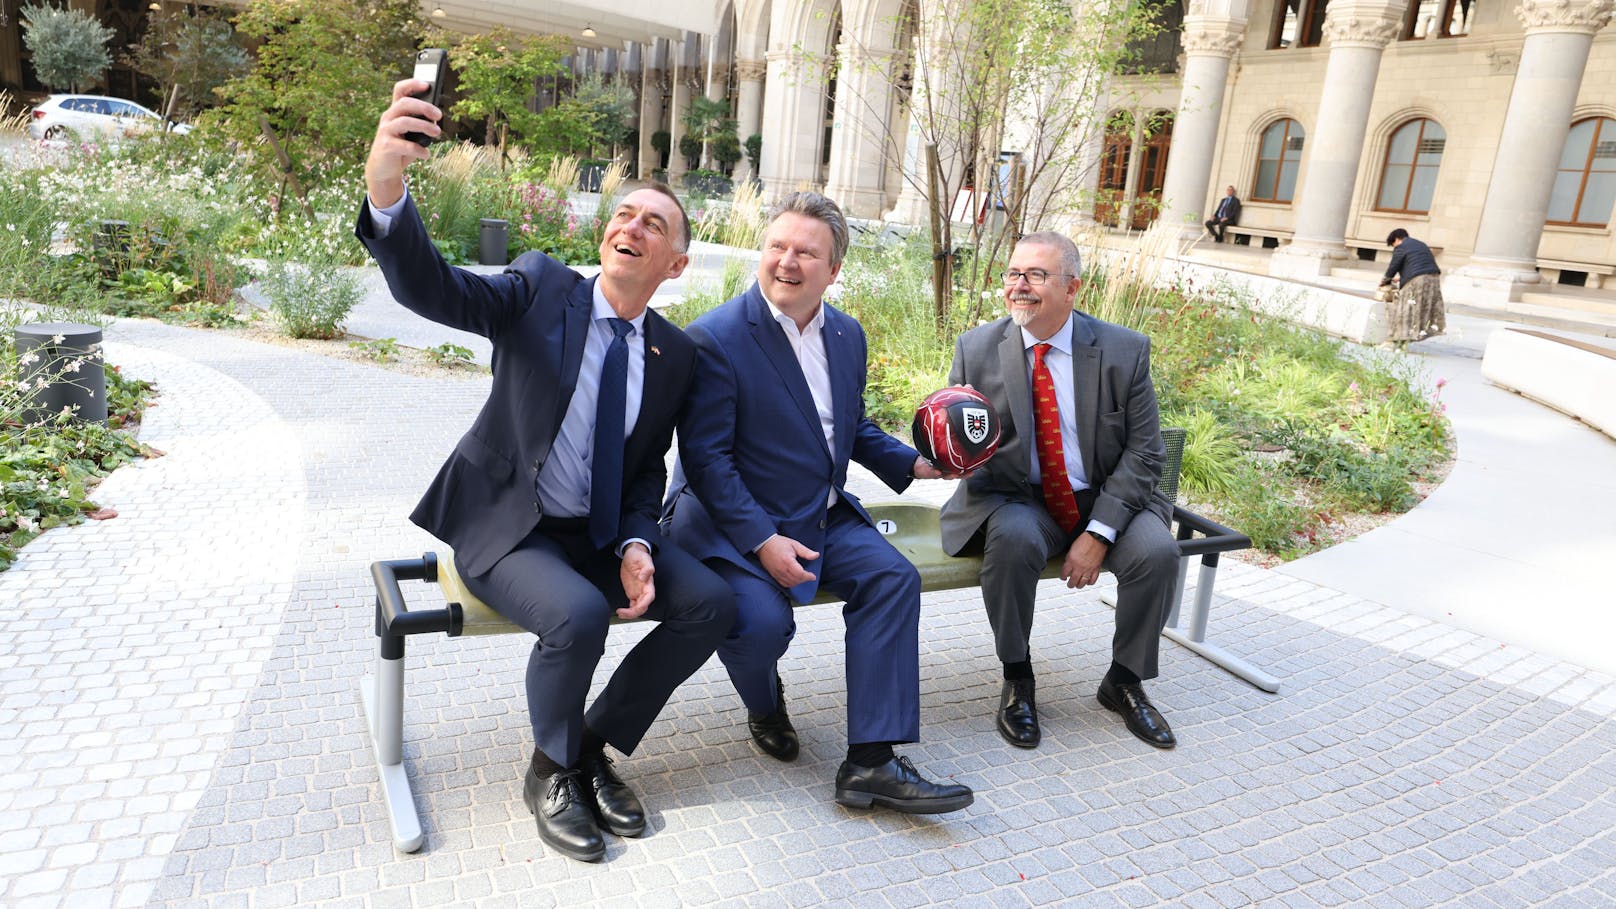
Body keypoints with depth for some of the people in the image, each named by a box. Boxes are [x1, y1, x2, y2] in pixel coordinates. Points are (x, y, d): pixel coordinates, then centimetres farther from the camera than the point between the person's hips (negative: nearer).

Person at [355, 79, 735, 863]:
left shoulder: (674, 355, 3)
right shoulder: (540, 289, -7)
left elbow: (648, 468, 9)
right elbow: (431, 289, -25)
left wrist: (635, 546, -11)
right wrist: (386, 192, -46)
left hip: (602, 534, 5)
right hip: (507, 525, -4)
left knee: (712, 603, -13)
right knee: (578, 615, -32)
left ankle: (595, 745, 6)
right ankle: (551, 770, -1)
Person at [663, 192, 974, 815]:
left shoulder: (847, 334, 8)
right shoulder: (715, 337, -14)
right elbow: (706, 457, -17)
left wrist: (912, 463, 5)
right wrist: (762, 541, -24)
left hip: (822, 516, 6)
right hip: (731, 520, -6)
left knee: (893, 576, -16)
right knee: (762, 619, -28)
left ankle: (870, 763, -12)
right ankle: (764, 707, 11)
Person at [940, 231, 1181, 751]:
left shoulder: (1124, 351, -6)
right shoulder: (976, 348, -5)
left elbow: (1144, 453, -7)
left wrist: (1098, 534, -18)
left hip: (1106, 500, 1)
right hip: (1017, 499, -1)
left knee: (1157, 551, -24)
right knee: (1013, 541, -33)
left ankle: (1124, 680, 3)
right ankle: (1017, 679, -9)